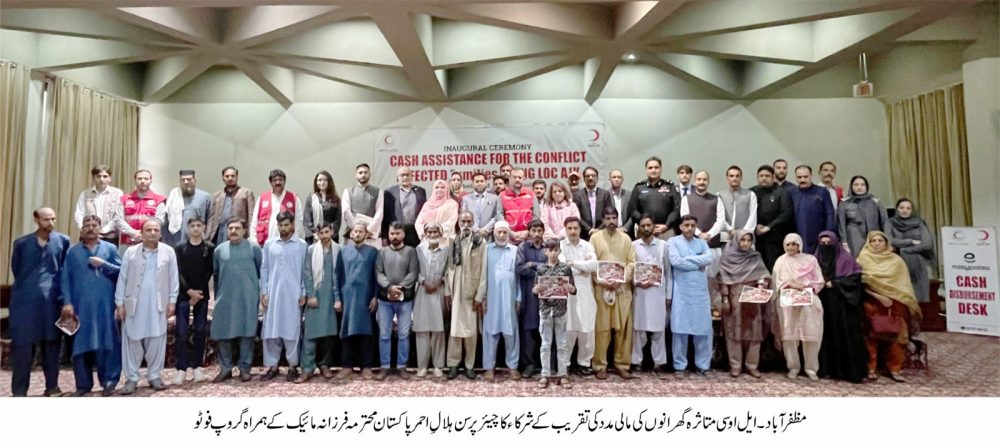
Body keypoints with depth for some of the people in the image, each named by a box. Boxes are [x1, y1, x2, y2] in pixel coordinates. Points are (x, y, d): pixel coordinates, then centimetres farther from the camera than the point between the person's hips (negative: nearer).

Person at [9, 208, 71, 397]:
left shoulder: (62, 241, 2)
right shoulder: (21, 243, 4)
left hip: (51, 299, 0)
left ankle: (52, 385, 16)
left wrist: (53, 285, 7)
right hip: (25, 299, 0)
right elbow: (15, 270, 14)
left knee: (51, 342, 7)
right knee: (23, 343, -2)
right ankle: (19, 390, 5)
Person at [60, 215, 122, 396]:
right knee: (81, 343, 4)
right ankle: (83, 384, 13)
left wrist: (103, 264, -12)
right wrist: (67, 302, -5)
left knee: (107, 342, -1)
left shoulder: (110, 248, 7)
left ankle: (109, 381, 7)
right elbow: (65, 278, 4)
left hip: (105, 305, -1)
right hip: (81, 305, 1)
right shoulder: (73, 251, 9)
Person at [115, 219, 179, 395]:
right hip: (134, 304, 0)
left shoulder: (168, 251, 3)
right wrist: (119, 303, 0)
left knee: (156, 341, 4)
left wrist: (172, 301, 1)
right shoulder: (131, 252, 3)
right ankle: (131, 378, 12)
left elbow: (173, 278, 4)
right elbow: (122, 279, 4)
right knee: (132, 341, 3)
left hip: (158, 305, 0)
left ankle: (154, 376, 15)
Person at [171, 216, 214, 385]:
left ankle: (197, 368, 10)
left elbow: (209, 272, 0)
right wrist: (189, 291, -13)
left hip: (202, 295, 1)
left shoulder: (210, 248, 6)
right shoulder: (179, 248, 5)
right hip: (183, 295, -1)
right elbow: (178, 272, -2)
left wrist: (198, 293, -7)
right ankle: (181, 369, -1)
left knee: (200, 332, 3)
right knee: (181, 333, -5)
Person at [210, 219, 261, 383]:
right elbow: (215, 275, 15)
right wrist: (217, 296, 16)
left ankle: (245, 368, 11)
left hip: (248, 298, -3)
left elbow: (262, 271, 4)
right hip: (225, 299, 3)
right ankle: (225, 368, 16)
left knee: (246, 333, 1)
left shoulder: (253, 248, -1)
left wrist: (262, 291, 4)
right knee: (222, 334, 3)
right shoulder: (219, 250, 7)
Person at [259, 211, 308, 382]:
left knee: (292, 330, 1)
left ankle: (293, 366, 11)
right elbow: (264, 269, 8)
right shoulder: (269, 244, 8)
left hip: (293, 295, -2)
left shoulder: (301, 245, 2)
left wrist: (303, 293, -3)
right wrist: (263, 292, 2)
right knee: (271, 330, 4)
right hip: (273, 294, 2)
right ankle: (272, 366, 13)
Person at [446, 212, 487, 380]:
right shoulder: (454, 242, 5)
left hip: (472, 291, -2)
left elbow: (483, 270, -4)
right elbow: (450, 268, 4)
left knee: (471, 329, 3)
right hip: (456, 291, 2)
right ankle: (453, 364, 11)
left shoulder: (481, 242, -3)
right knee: (455, 328, 4)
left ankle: (470, 365, 13)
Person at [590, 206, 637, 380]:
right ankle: (600, 365, 7)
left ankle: (621, 364, 14)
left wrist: (623, 279, -11)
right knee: (602, 327, 0)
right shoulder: (595, 238, 4)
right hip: (601, 288, -2)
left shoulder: (626, 238, 10)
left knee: (624, 327, 3)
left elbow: (632, 262, 5)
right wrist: (601, 281, -14)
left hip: (623, 288, 2)